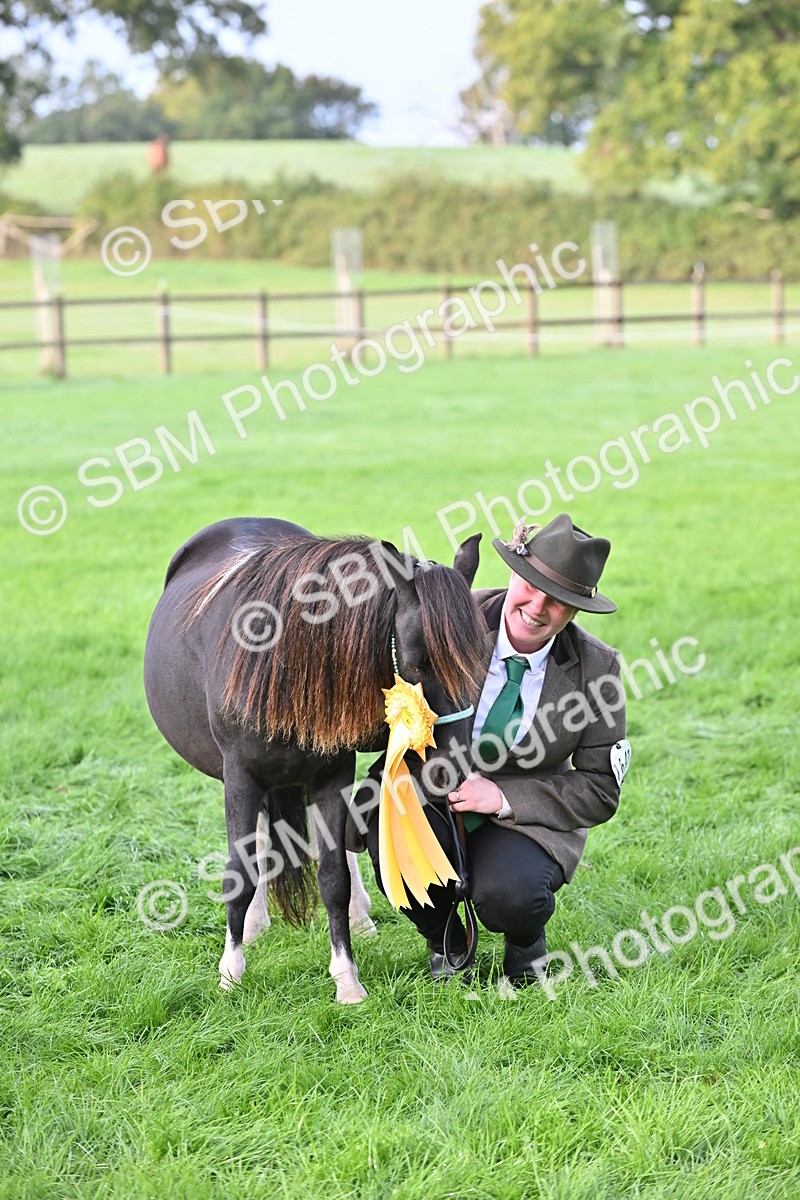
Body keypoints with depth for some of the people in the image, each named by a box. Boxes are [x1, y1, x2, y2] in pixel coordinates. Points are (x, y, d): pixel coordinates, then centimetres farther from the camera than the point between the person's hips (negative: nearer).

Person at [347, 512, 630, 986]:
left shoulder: (596, 669, -11)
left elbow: (600, 789, -7)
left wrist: (503, 797, -19)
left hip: (524, 817, -1)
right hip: (429, 796, 1)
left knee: (508, 894, -32)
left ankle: (526, 945, 9)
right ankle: (446, 938, 5)